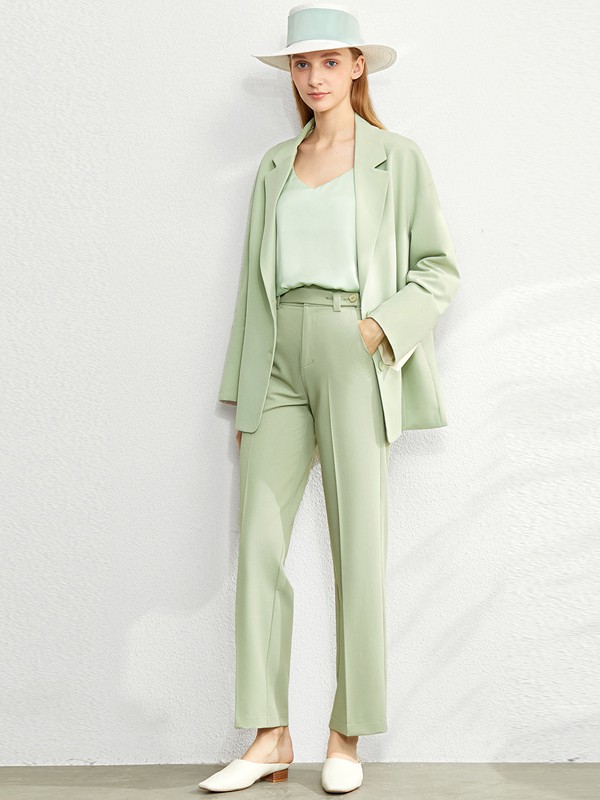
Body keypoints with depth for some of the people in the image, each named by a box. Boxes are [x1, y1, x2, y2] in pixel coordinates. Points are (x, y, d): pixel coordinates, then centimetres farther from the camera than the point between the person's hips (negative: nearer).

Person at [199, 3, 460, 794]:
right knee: (260, 543, -4)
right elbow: (257, 281, 15)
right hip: (280, 359, 4)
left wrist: (383, 326, -13)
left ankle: (347, 736, 10)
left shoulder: (398, 158, 5)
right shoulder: (275, 165, 16)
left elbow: (440, 267, 4)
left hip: (354, 355, -4)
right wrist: (243, 394, 11)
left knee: (360, 547, -2)